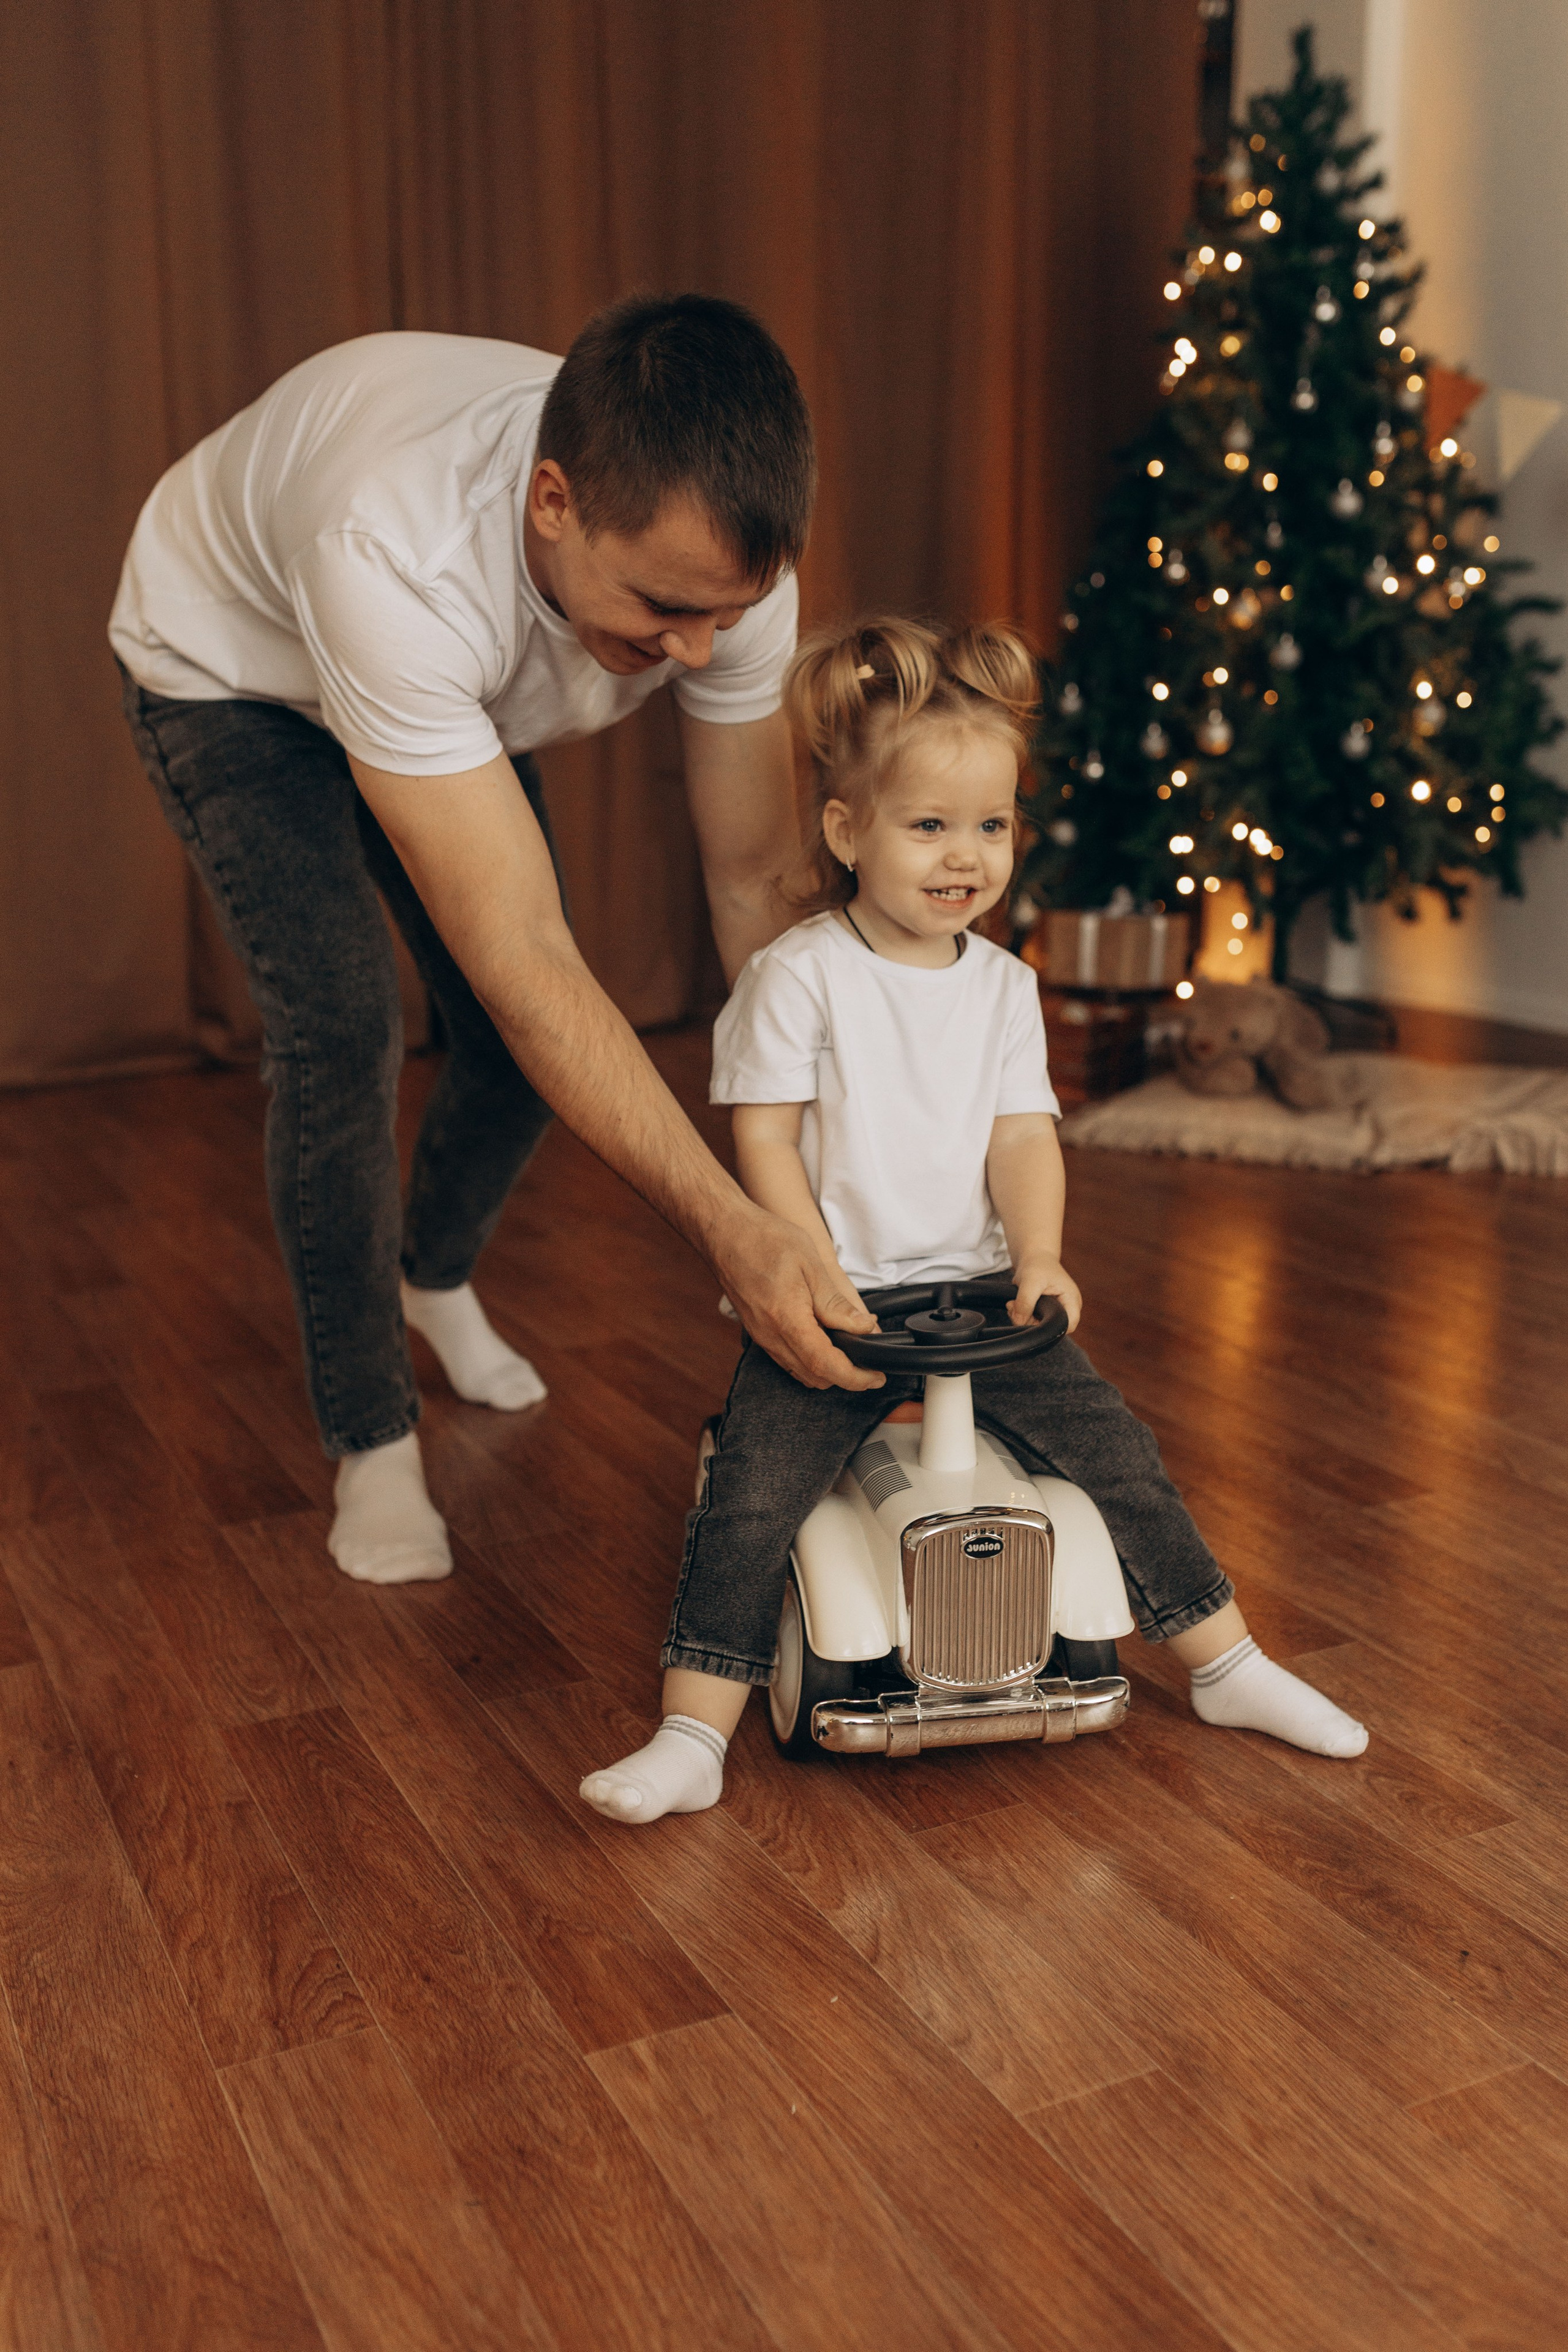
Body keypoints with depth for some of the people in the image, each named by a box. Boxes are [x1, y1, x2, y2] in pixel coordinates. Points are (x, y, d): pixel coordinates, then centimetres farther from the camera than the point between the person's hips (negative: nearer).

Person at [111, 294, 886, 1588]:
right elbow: (525, 960, -49)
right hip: (233, 661, -4)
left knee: (535, 1033, 0)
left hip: (457, 693, 5)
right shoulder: (396, 558, -48)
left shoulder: (723, 548, -32)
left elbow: (757, 884, -23)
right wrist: (729, 1226, -52)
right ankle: (373, 1444, -1)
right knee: (343, 1027, -20)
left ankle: (438, 1276, 33)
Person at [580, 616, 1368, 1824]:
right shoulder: (797, 976, -8)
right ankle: (693, 1738, -7)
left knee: (1119, 1452, 1)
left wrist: (1038, 1261, -15)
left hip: (978, 1288, 4)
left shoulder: (1004, 986, 6)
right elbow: (768, 1144, -10)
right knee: (749, 1500, -17)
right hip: (832, 1296, -4)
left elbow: (1023, 1136, 2)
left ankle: (1230, 1665, 18)